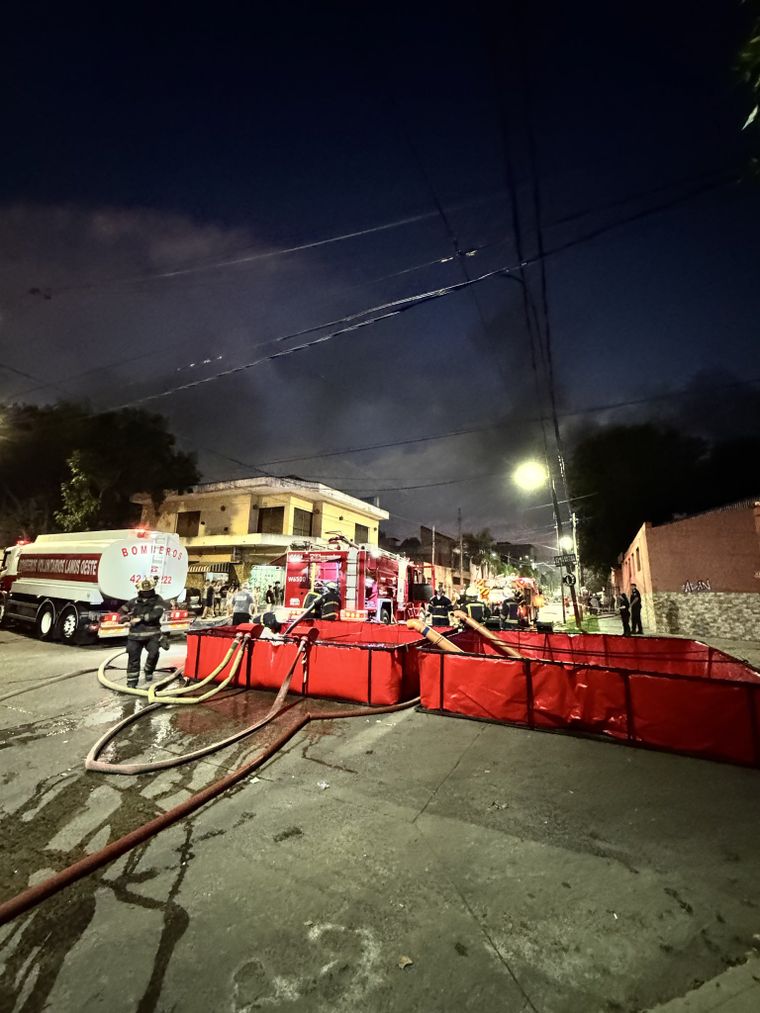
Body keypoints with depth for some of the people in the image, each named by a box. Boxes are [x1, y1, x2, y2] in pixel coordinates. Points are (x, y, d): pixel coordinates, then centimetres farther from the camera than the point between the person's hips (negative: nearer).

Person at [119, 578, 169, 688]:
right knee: (133, 658, 5)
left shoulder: (158, 601, 1)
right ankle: (131, 682, 19)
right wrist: (127, 617, 2)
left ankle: (148, 671, 9)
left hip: (152, 634, -3)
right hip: (135, 634, 3)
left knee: (154, 653, -21)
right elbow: (122, 611, 22)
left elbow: (156, 614, -14)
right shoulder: (134, 601, 12)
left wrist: (140, 618, -15)